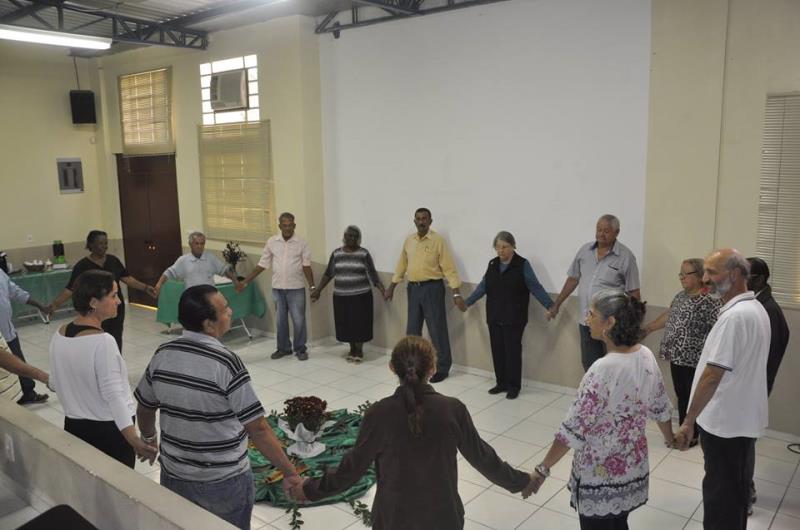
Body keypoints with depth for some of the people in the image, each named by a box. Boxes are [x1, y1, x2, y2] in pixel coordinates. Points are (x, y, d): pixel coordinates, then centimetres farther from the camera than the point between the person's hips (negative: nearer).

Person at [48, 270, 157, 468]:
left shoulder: (59, 335, -3)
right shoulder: (103, 341, -25)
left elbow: (55, 383, 10)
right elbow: (113, 395, -30)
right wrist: (134, 440, -34)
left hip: (74, 427, 7)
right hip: (109, 431, -7)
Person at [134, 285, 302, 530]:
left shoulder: (162, 355, -8)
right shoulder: (227, 363, -25)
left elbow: (144, 410, 8)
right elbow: (258, 430, -21)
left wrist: (149, 439, 28)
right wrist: (290, 472, -12)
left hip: (174, 477, 5)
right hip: (225, 483, -4)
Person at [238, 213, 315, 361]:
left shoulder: (302, 243, -6)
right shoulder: (271, 242, 1)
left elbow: (306, 266, -6)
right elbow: (262, 265, 5)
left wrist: (312, 286, -18)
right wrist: (245, 282, 2)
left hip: (296, 288, -3)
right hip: (277, 288, 3)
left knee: (298, 320, 1)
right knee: (280, 320, 12)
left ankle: (301, 349, 15)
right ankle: (283, 348, 26)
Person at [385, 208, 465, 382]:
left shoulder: (438, 241, -9)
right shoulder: (408, 241, 7)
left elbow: (449, 268, -12)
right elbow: (402, 265, 16)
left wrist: (456, 294, -17)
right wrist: (392, 286, 17)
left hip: (432, 288, -5)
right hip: (413, 288, 5)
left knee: (437, 329, 0)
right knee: (412, 328, 12)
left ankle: (442, 368, 10)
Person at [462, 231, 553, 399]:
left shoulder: (522, 265, -6)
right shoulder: (492, 264, 9)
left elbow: (535, 287, -8)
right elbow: (483, 286, 16)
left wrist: (550, 306, -16)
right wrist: (467, 302, 18)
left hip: (513, 318, -5)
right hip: (494, 317, 5)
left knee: (512, 351, 1)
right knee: (497, 350, 9)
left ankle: (514, 386, 13)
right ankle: (501, 383, 22)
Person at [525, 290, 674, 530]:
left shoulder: (604, 370, -28)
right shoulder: (646, 356, -6)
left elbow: (573, 429, -26)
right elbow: (660, 408, 9)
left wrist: (541, 471, -18)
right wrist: (670, 438, 28)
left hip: (600, 476, -7)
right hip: (632, 467, 7)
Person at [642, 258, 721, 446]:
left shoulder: (711, 301, -17)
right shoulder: (680, 297, 10)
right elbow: (668, 316, 24)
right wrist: (648, 328, 29)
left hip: (696, 361, -7)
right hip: (677, 358, 8)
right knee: (681, 396, 16)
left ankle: (693, 435, 21)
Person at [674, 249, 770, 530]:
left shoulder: (734, 316, -25)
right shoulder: (757, 309, 7)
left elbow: (713, 375, -26)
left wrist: (689, 421, -19)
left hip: (725, 422, -10)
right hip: (744, 418, 10)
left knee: (719, 493, 3)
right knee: (736, 486, 22)